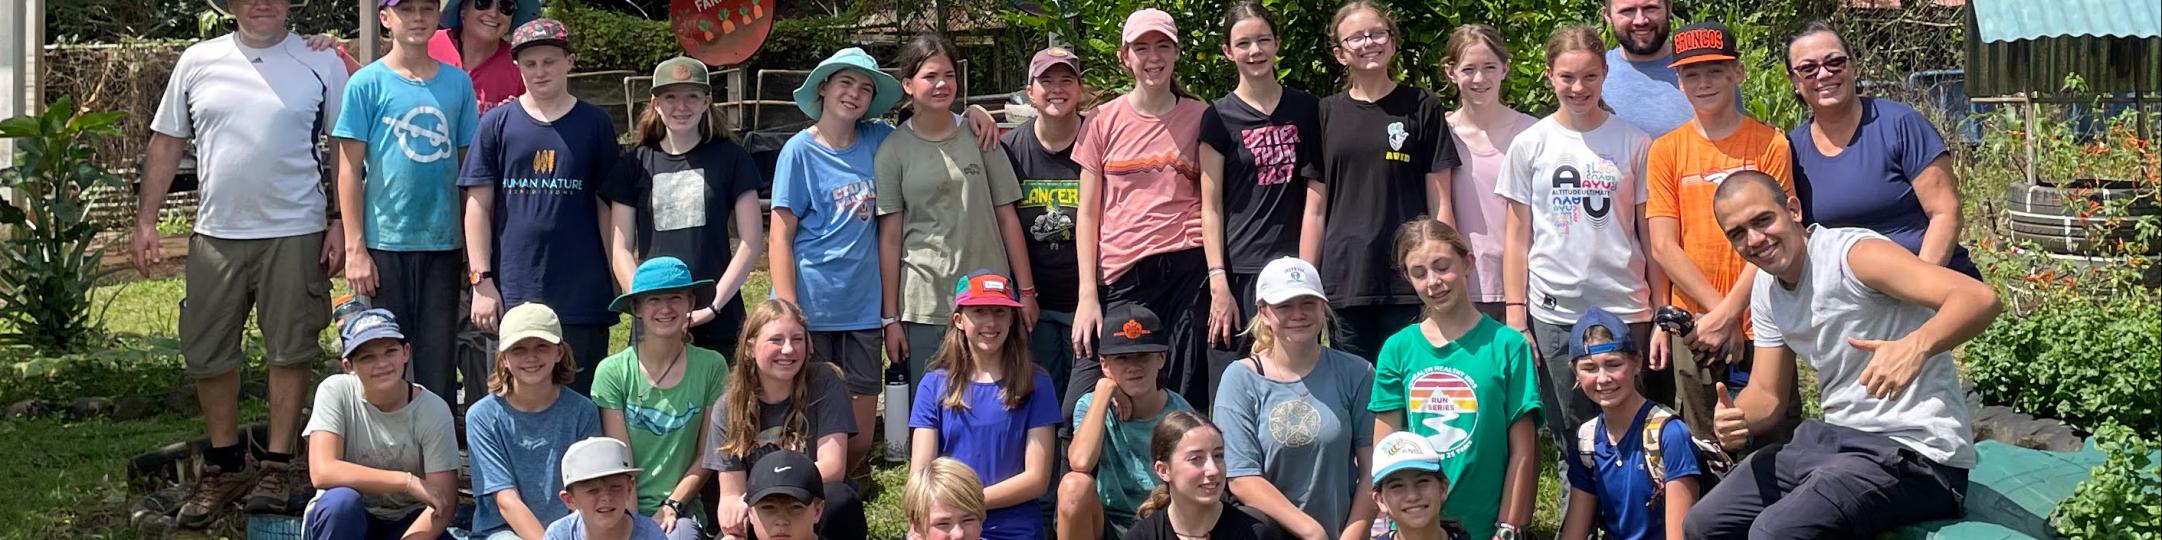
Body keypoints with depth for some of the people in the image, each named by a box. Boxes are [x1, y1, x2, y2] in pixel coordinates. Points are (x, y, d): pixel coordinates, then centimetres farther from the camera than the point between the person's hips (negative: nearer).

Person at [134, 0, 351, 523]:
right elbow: (166, 144, 10)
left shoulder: (322, 65, 1)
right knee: (207, 353, 9)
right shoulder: (198, 62, 6)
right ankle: (225, 465, 23)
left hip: (295, 234, -2)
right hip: (215, 234, 3)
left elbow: (345, 151, 2)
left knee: (290, 351, 3)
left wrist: (340, 223, -6)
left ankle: (277, 465, 15)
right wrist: (145, 221, 5)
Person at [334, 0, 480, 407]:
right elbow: (350, 170, -2)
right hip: (385, 245, -2)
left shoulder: (457, 82, 6)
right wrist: (355, 248, -8)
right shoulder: (367, 83, -2)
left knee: (439, 364, 7)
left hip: (443, 244, 2)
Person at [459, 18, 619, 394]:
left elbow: (608, 206, 7)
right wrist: (482, 280, -3)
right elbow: (478, 205, 4)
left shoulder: (595, 124, 5)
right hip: (512, 292, 0)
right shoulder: (498, 123, 5)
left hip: (583, 293, 0)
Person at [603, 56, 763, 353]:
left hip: (717, 321, -1)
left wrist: (713, 305, -7)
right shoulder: (635, 164, 9)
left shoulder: (729, 158, 5)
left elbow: (752, 242, 1)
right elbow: (621, 250, 6)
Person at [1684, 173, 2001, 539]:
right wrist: (1733, 419, -12)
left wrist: (1916, 345, -49)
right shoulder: (1766, 289, 8)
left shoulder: (1853, 255, -19)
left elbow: (1981, 299, -29)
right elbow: (1766, 395, 12)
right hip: (1838, 440, 9)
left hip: (1916, 454, -9)